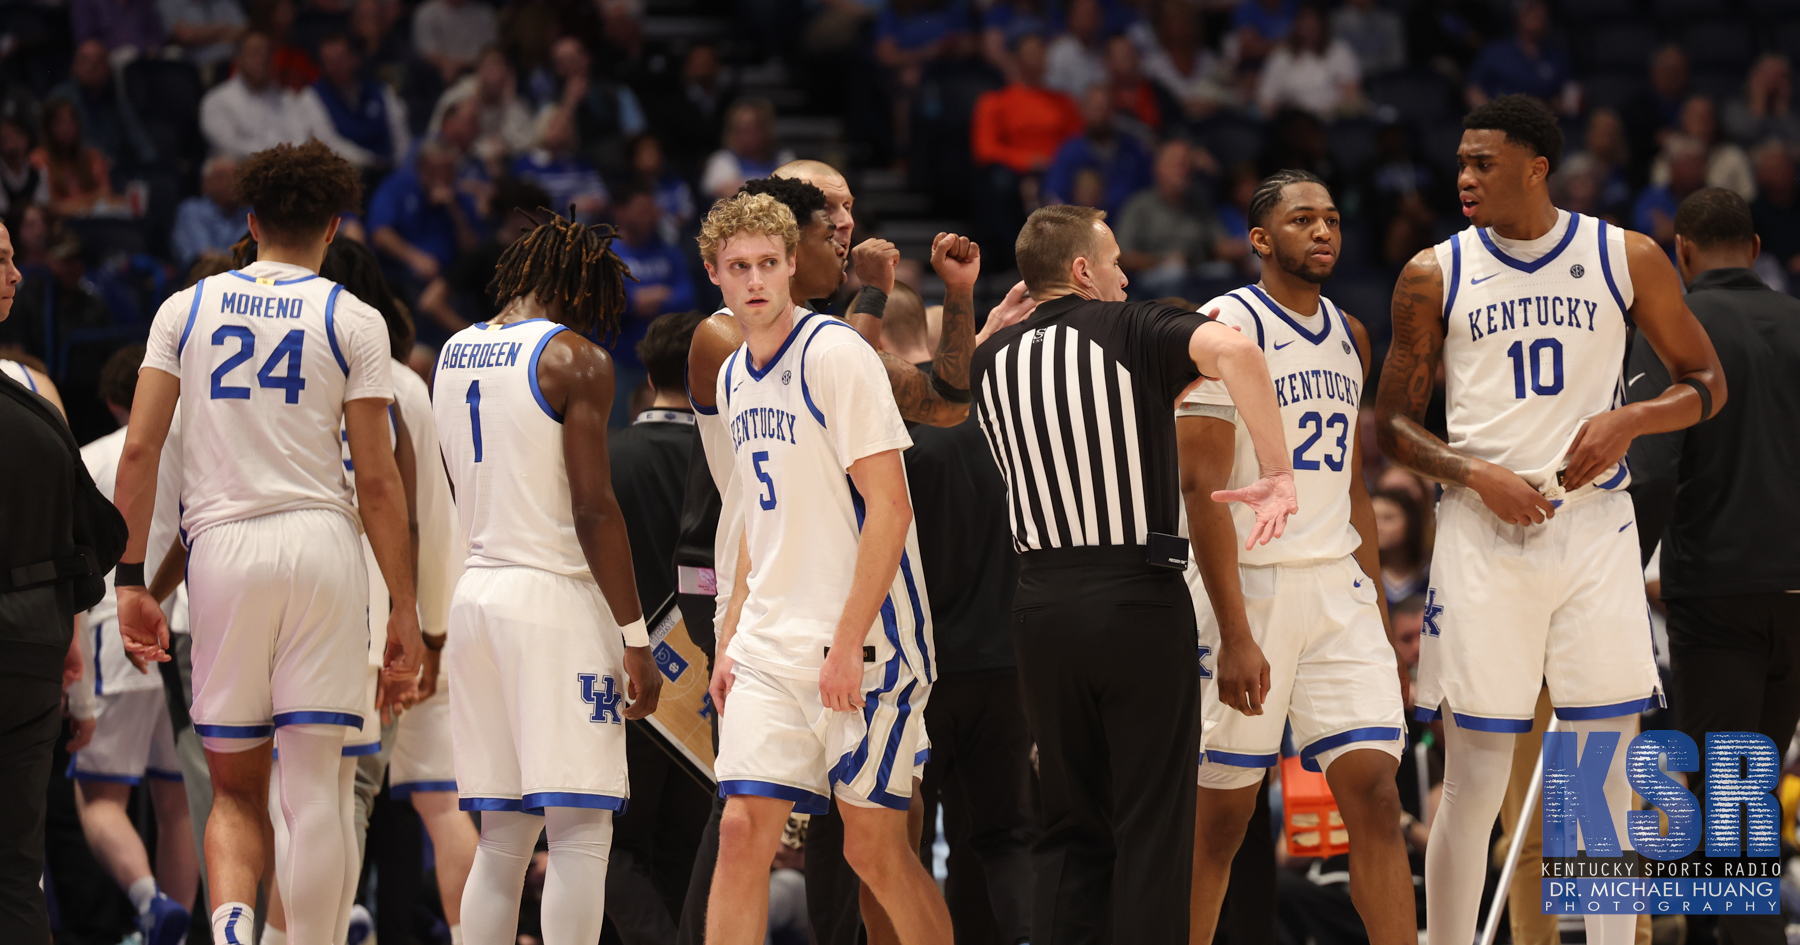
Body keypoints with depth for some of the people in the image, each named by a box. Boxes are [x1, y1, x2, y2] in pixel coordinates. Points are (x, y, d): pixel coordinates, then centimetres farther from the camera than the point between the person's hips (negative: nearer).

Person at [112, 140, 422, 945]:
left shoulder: (184, 309, 9)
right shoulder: (353, 320, 4)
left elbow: (138, 452, 3)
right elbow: (376, 478, -1)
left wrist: (132, 579, 8)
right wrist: (404, 607, 4)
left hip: (221, 546, 2)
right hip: (322, 543, -2)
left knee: (234, 788, 10)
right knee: (314, 779, -1)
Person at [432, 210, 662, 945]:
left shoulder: (456, 353, 14)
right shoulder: (575, 359, -9)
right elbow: (593, 508, -14)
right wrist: (635, 637, -12)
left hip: (477, 589, 7)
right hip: (555, 594, -7)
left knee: (502, 838, 10)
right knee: (580, 832, -7)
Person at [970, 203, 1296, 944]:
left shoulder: (993, 359, 11)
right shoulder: (1131, 330, -5)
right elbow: (1235, 349, -24)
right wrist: (1278, 474, -21)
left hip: (1040, 599, 5)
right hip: (1138, 597, -5)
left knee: (1068, 827, 11)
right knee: (1151, 826, -1)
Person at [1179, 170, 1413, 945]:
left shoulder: (1349, 336, 14)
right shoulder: (1227, 327, -9)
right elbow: (1203, 485, -15)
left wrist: (1379, 612, 15)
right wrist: (1235, 634, -21)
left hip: (1337, 588, 6)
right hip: (1248, 585, -6)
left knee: (1374, 791, -4)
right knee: (1221, 810, 0)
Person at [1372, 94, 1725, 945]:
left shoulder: (1628, 259, 3)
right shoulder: (1434, 276, 2)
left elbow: (1706, 383, 10)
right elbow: (1391, 422, 7)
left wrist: (1628, 422, -9)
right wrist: (1475, 475, -11)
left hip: (1594, 528, 1)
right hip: (1483, 536, -1)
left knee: (1608, 771, 2)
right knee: (1474, 781, -1)